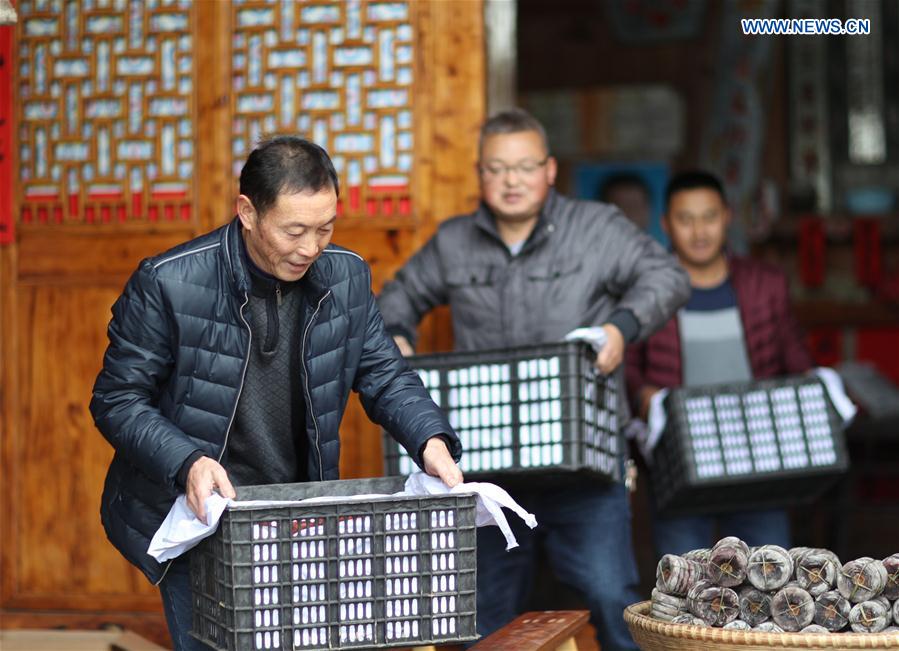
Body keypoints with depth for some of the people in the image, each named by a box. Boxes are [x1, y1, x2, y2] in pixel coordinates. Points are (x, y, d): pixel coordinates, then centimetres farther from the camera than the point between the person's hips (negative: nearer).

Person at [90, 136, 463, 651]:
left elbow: (385, 374, 6)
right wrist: (188, 463, -27)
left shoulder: (347, 276, -2)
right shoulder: (168, 284, -16)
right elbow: (118, 401, -11)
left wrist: (432, 441, -13)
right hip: (194, 518, -4)